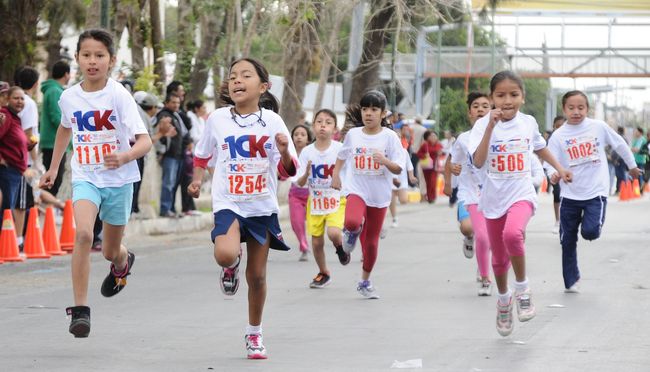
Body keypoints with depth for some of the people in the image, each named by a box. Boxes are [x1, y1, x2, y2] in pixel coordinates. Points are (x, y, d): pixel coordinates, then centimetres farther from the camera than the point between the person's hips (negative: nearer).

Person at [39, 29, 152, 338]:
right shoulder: (69, 97, -2)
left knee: (110, 252, 13)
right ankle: (80, 309, -21)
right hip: (85, 177, 1)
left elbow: (145, 141, -19)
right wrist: (53, 168, 24)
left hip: (118, 179, -1)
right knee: (83, 234, -26)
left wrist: (123, 157, -39)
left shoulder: (119, 96, -14)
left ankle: (123, 262, 53)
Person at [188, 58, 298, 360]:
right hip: (228, 204, -1)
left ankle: (254, 334, 28)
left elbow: (288, 171, -5)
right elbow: (202, 153, 17)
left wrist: (284, 152, -24)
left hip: (263, 207, 1)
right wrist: (197, 178, 6)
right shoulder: (217, 118, -3)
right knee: (225, 254, -30)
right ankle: (231, 266, 9)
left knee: (257, 275, 7)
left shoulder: (271, 121, -5)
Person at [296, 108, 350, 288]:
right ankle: (323, 273, 32)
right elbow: (300, 183, -6)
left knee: (333, 233, -25)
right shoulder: (307, 152, -5)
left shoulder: (340, 149, -10)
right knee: (316, 241, 8)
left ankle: (341, 246, 11)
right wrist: (306, 174, -25)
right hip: (315, 200, 3)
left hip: (337, 199, -3)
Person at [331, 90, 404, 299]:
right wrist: (336, 175, 13)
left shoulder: (389, 136, -5)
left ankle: (365, 282, 29)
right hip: (356, 190, 0)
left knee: (371, 242, 9)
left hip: (379, 196, 0)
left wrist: (385, 161, -26)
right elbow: (343, 155, 22)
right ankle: (352, 232, 5)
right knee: (352, 222, -33)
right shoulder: (353, 134, 1)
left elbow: (398, 169, -7)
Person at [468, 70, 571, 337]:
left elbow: (540, 148, 21)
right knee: (499, 258, 13)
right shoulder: (483, 124, -11)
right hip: (494, 198, 1)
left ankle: (522, 289, -11)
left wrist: (559, 169, 19)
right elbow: (478, 162, -25)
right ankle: (504, 300, 40)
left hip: (521, 194, -1)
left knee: (512, 234, -32)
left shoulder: (528, 123, -1)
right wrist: (491, 127, -29)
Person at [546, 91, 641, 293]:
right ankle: (571, 281, 23)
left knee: (590, 232, -20)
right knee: (568, 241, 7)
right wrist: (554, 175, -32)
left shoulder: (598, 127, -4)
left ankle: (590, 223, 18)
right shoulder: (558, 136, -5)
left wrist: (632, 166, 22)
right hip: (570, 195, 1)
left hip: (596, 192, -1)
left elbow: (619, 144, 10)